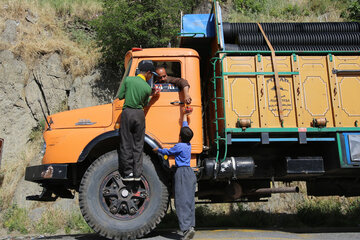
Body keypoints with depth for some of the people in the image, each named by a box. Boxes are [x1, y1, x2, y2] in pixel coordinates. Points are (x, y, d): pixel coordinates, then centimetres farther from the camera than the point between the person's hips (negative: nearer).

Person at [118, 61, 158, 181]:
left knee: (126, 144, 6)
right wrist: (152, 95, 23)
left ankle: (128, 173, 7)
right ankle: (137, 174, 12)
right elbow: (145, 103, 9)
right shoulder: (148, 88, -4)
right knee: (138, 145, 10)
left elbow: (120, 96, 1)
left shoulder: (128, 80, -4)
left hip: (127, 113, 0)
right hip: (139, 114, 0)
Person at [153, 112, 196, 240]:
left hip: (182, 173, -8)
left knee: (182, 201, -10)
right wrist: (185, 117, 41)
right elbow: (185, 129, 26)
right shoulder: (188, 144, 10)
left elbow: (167, 152, 4)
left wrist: (157, 150, 22)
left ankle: (186, 228, -18)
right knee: (189, 200, 8)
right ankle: (191, 225, 8)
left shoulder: (179, 146, -11)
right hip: (190, 172, 8)